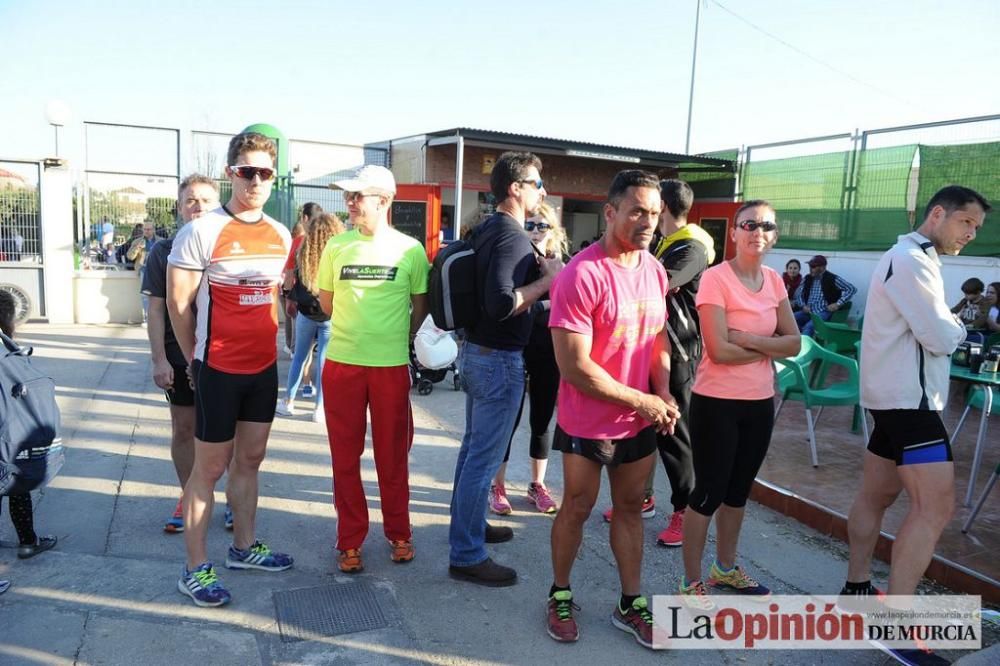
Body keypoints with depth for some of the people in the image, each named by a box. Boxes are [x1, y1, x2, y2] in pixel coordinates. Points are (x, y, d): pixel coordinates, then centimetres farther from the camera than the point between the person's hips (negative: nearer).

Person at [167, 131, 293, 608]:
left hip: (264, 367, 6)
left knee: (250, 458, 16)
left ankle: (244, 547, 31)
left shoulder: (281, 236, 4)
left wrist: (268, 344, 13)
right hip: (219, 370, -6)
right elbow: (178, 303, -8)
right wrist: (193, 359, 2)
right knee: (210, 467, 3)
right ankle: (195, 569, 16)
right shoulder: (201, 232, -14)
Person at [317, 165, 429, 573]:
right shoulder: (337, 246, 3)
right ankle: (350, 540, 22)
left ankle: (398, 533, 28)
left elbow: (420, 306, 8)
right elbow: (327, 304, 13)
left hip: (391, 366, -1)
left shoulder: (409, 249, -2)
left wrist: (399, 337, 4)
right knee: (344, 456, 8)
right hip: (342, 363, 2)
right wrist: (357, 329, 11)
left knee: (393, 455, 10)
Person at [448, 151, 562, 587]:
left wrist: (536, 270, 10)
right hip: (499, 358, -10)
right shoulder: (512, 236, -19)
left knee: (474, 447, 20)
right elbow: (502, 303, -29)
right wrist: (548, 279, -18)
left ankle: (469, 525, 36)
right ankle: (466, 556, 9)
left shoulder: (487, 230, 10)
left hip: (477, 351, 10)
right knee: (485, 458, -1)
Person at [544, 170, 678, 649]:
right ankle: (560, 594, 32)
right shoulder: (582, 275, -22)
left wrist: (664, 394, -4)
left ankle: (631, 604, 32)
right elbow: (574, 366, -24)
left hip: (641, 421, 6)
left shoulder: (655, 270, 1)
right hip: (588, 422, -6)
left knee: (631, 507, 16)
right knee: (577, 509, 10)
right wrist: (641, 401, -17)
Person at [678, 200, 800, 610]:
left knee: (738, 490, 20)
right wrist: (769, 349, -7)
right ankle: (691, 582, 18)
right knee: (709, 492, 3)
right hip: (717, 402, -7)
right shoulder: (716, 278, -14)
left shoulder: (774, 280, 6)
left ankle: (725, 568, 38)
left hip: (760, 402, 7)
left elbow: (795, 343, 0)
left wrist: (747, 338, -15)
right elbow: (718, 350, -21)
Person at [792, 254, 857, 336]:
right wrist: (803, 305, -1)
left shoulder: (832, 279, -1)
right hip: (808, 311, 5)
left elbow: (852, 289, -4)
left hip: (823, 312, -5)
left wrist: (838, 304, -12)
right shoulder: (807, 279, 14)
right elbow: (798, 294, 20)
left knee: (808, 326, -35)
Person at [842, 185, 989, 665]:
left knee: (876, 495, 15)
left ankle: (856, 588, 25)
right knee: (935, 507, -12)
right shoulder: (911, 261, -13)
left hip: (897, 395, 11)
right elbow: (940, 338, -17)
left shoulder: (912, 259, 20)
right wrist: (957, 324, 3)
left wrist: (947, 326, 0)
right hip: (908, 398, -11)